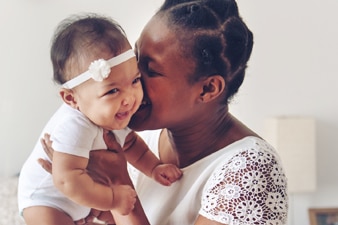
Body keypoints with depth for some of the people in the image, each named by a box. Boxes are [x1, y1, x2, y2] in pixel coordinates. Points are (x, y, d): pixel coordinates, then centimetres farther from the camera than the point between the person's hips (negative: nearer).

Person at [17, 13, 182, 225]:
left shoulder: (116, 116, -16)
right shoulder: (74, 127, -42)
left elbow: (129, 142, 3)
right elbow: (67, 180, -46)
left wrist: (154, 167, -12)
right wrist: (113, 198, -34)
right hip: (45, 199, -7)